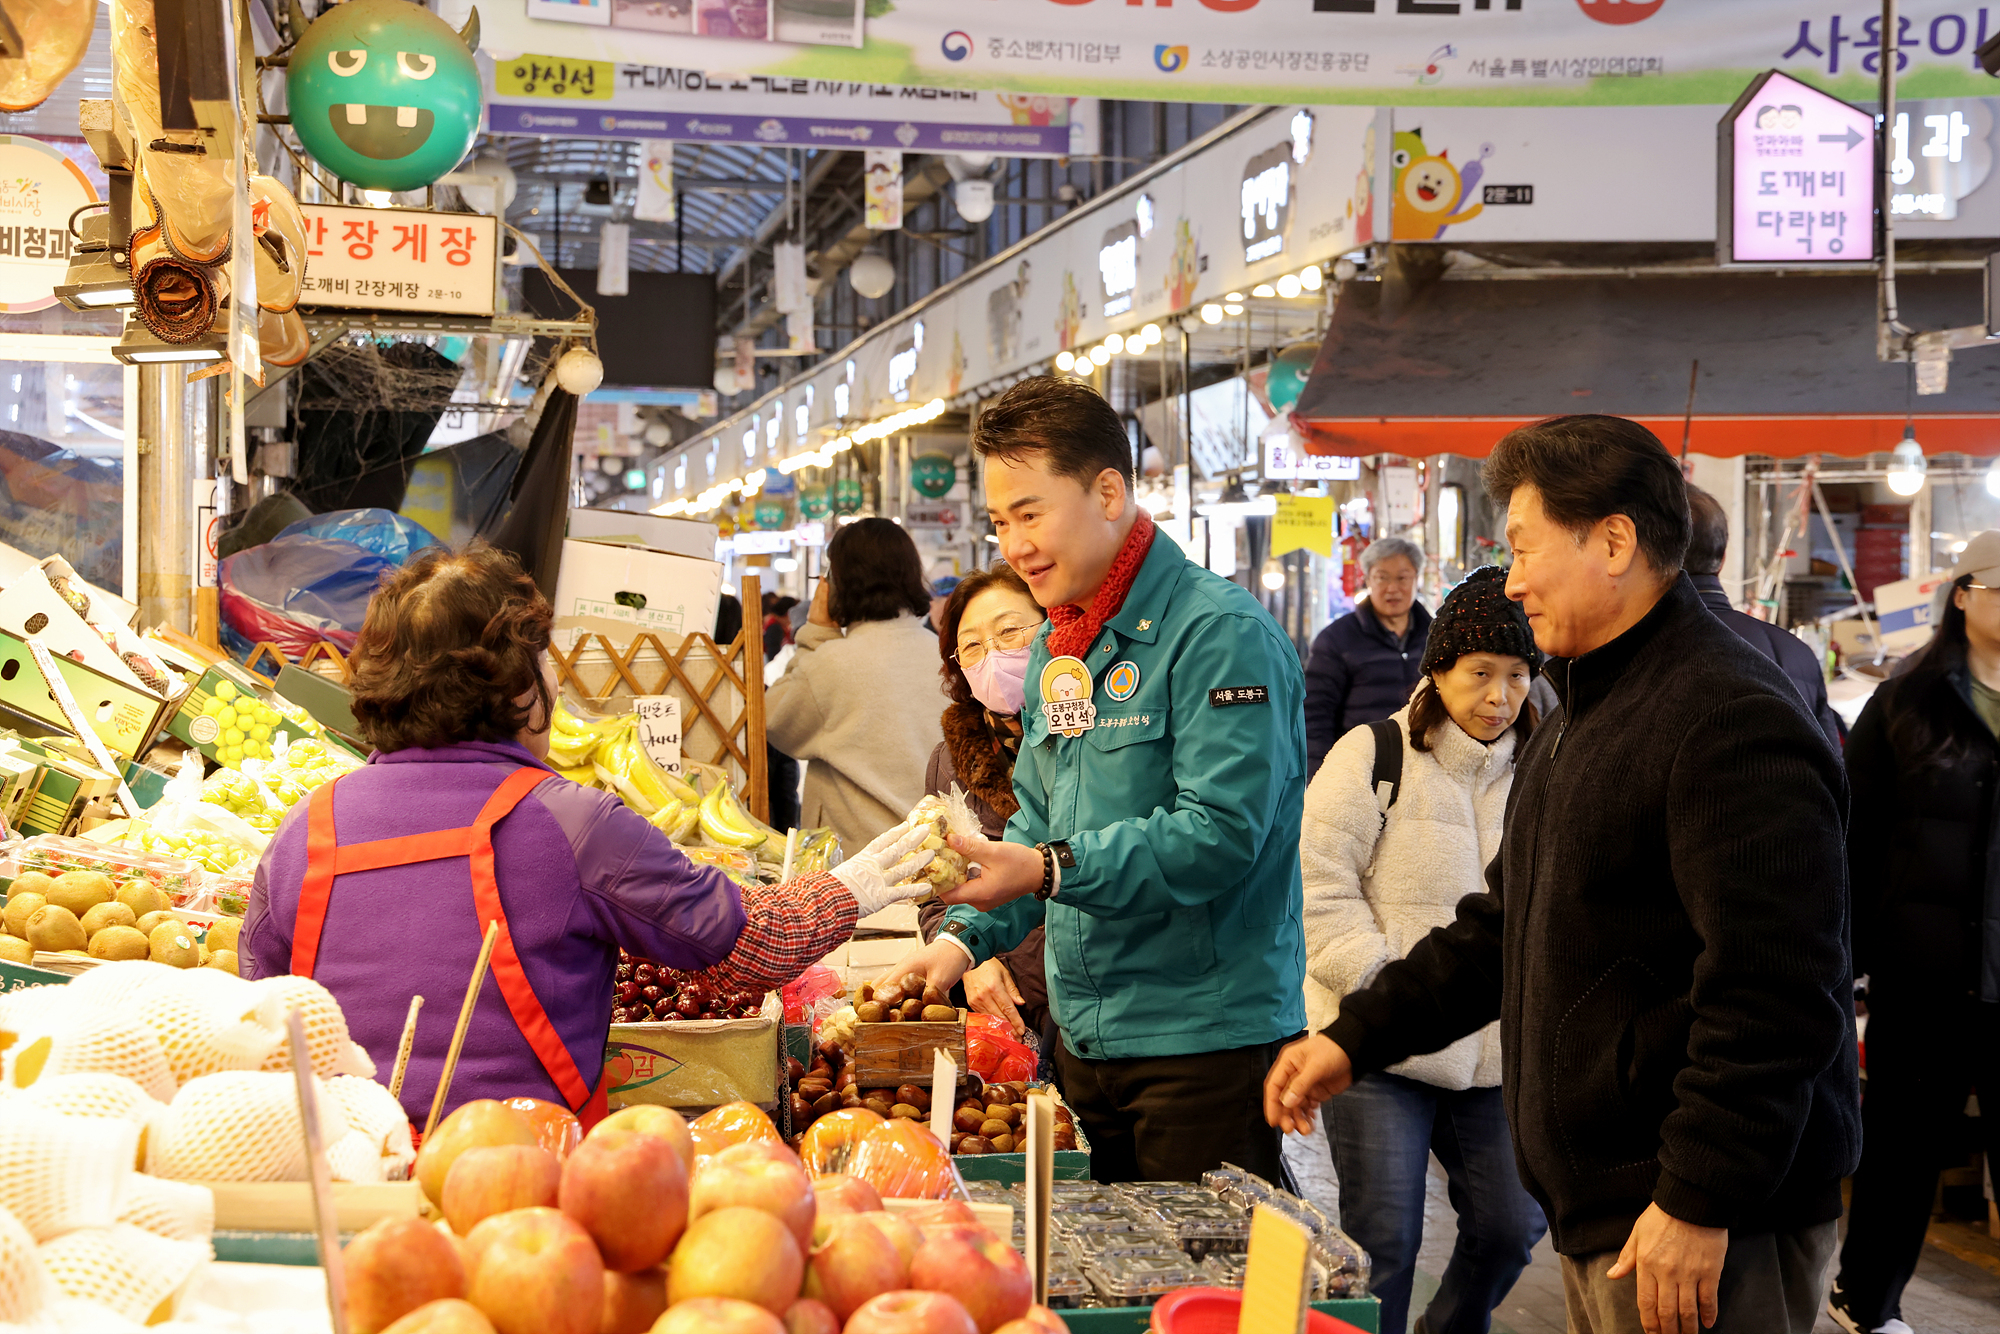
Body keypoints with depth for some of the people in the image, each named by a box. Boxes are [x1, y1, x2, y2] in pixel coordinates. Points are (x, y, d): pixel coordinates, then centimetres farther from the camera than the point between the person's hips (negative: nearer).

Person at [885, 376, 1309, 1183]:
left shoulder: (1221, 634, -13)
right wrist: (965, 934, 2)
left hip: (1207, 1039, -8)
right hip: (1086, 1042, 8)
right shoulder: (1056, 652, 15)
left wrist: (1049, 871, -28)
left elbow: (1222, 834, -22)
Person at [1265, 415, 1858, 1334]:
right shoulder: (1581, 722, 17)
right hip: (1596, 1214, 9)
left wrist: (1700, 1203, -24)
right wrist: (1355, 1039, 15)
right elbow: (1502, 929, 23)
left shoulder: (1734, 722, -18)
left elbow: (1774, 992, -24)